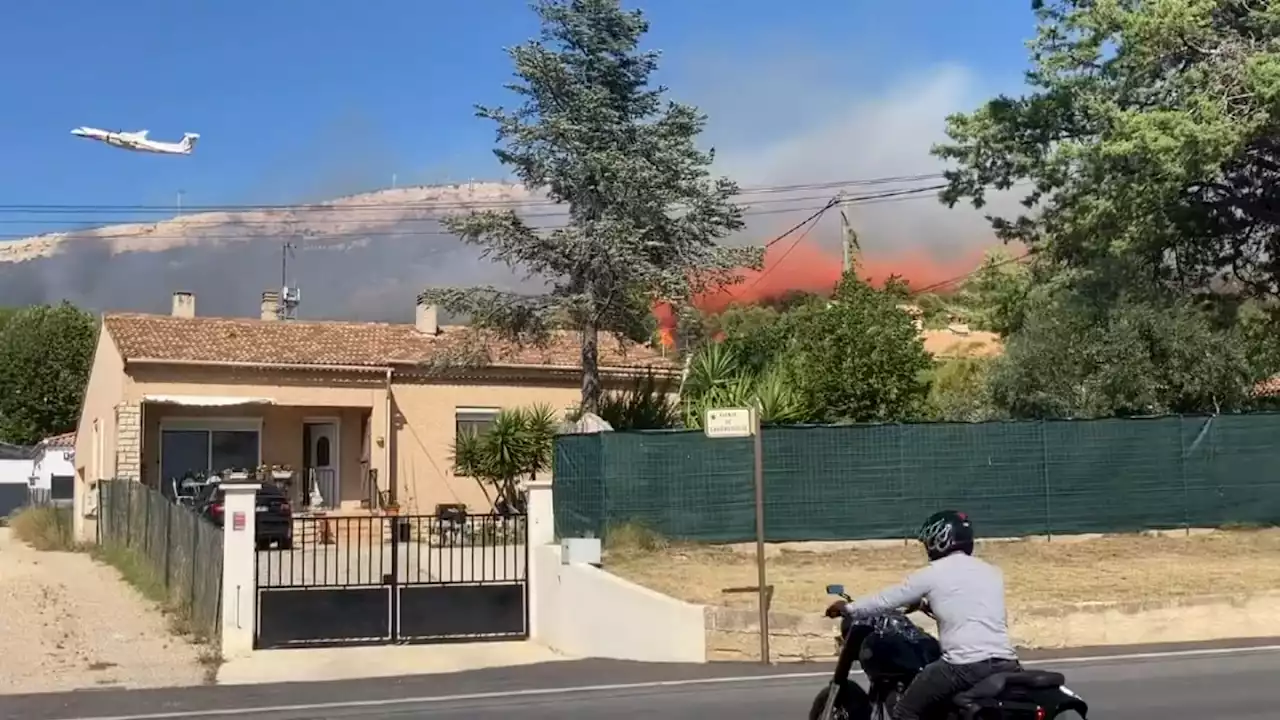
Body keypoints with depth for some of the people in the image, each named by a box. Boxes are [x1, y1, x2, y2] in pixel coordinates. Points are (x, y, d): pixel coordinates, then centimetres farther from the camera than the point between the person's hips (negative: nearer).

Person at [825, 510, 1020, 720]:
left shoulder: (933, 573, 4)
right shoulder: (993, 572, 20)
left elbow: (887, 599, 12)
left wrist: (847, 608, 28)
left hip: (965, 665, -6)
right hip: (1006, 663, 6)